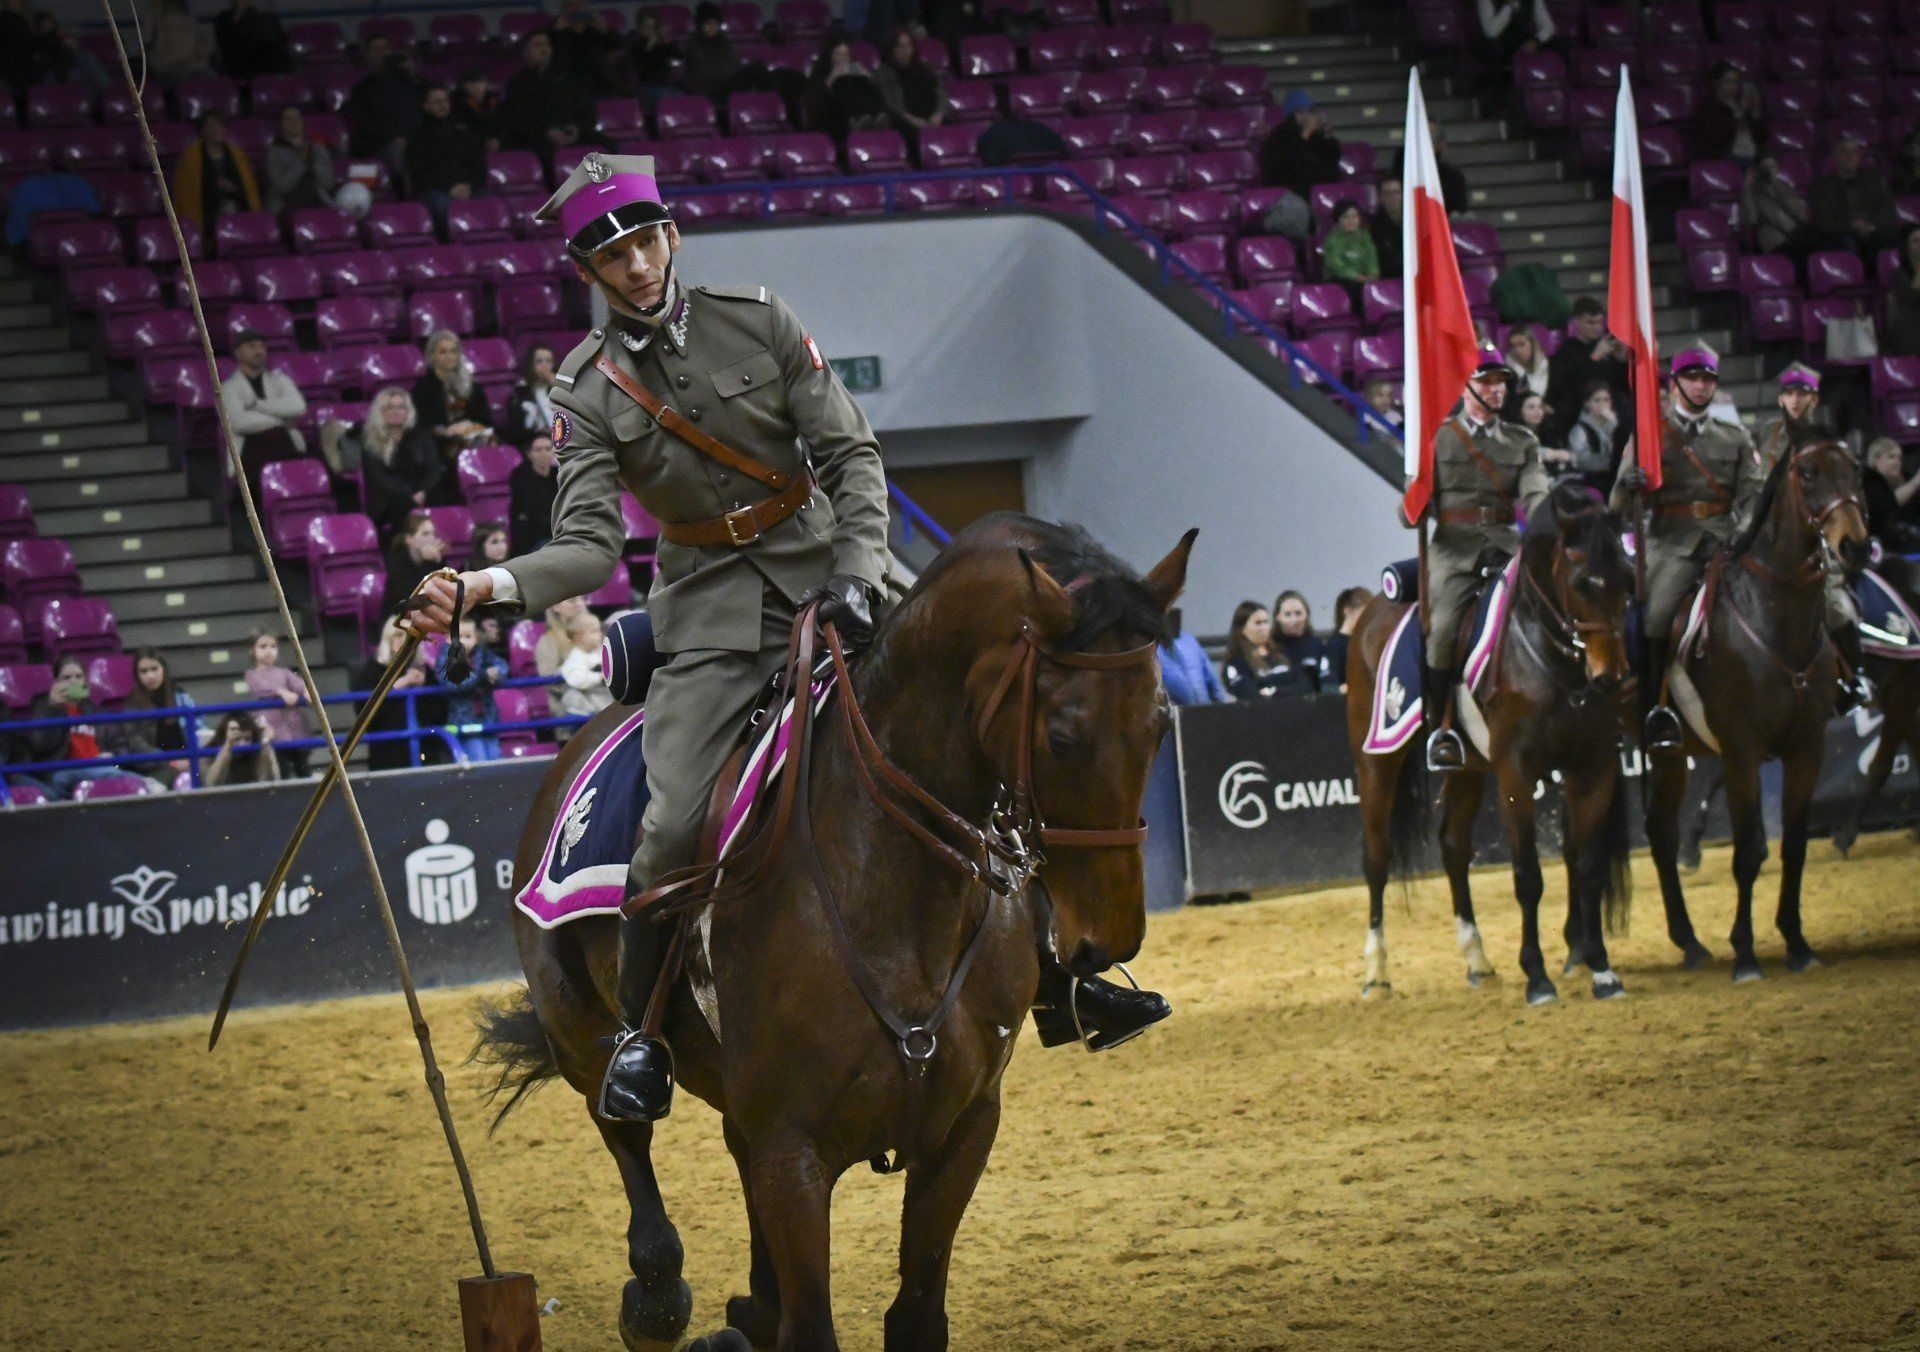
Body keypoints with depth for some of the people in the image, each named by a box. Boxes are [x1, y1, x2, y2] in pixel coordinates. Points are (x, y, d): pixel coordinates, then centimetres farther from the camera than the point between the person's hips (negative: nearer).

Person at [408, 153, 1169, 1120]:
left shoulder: (757, 322, 0)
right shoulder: (589, 394, -2)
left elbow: (852, 454, 0)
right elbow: (589, 546, -11)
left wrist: (858, 572, -15)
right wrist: (486, 586, -30)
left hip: (824, 567, 2)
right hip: (711, 613, -2)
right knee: (673, 827, -21)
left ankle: (1053, 971, 12)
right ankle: (641, 1030, 0)